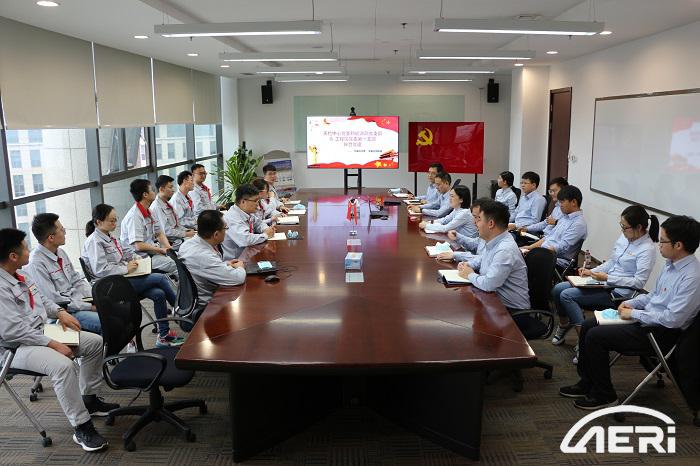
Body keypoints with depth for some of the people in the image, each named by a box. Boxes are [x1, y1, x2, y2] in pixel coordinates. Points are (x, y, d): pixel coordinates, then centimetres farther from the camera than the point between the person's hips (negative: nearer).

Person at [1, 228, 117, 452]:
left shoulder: (20, 276, 7)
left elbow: (42, 300, 22)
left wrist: (60, 312, 2)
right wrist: (53, 345, -25)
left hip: (41, 332, 10)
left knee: (95, 342, 6)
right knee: (63, 365, -34)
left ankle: (89, 399, 18)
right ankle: (81, 428, -22)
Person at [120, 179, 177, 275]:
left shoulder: (148, 212, 11)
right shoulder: (134, 216, -18)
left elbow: (159, 233, 17)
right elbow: (139, 246, -22)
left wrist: (168, 248, -1)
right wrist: (162, 250, -15)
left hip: (152, 250, 9)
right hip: (141, 256, -9)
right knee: (177, 266, -24)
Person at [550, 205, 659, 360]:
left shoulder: (647, 249, -15)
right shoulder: (625, 237, 7)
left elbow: (639, 282, -20)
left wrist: (607, 278, -21)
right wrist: (592, 272, 4)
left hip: (618, 292, -8)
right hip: (605, 283, 8)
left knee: (567, 295, -20)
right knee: (558, 289, -4)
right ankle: (564, 325, 18)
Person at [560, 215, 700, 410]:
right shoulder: (672, 264, 5)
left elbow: (672, 319, -27)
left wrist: (634, 314, -18)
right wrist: (631, 303, 2)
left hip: (662, 332, -10)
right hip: (648, 319, 10)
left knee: (595, 336, -16)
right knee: (587, 326, 4)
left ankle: (604, 396, 2)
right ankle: (587, 383, 17)